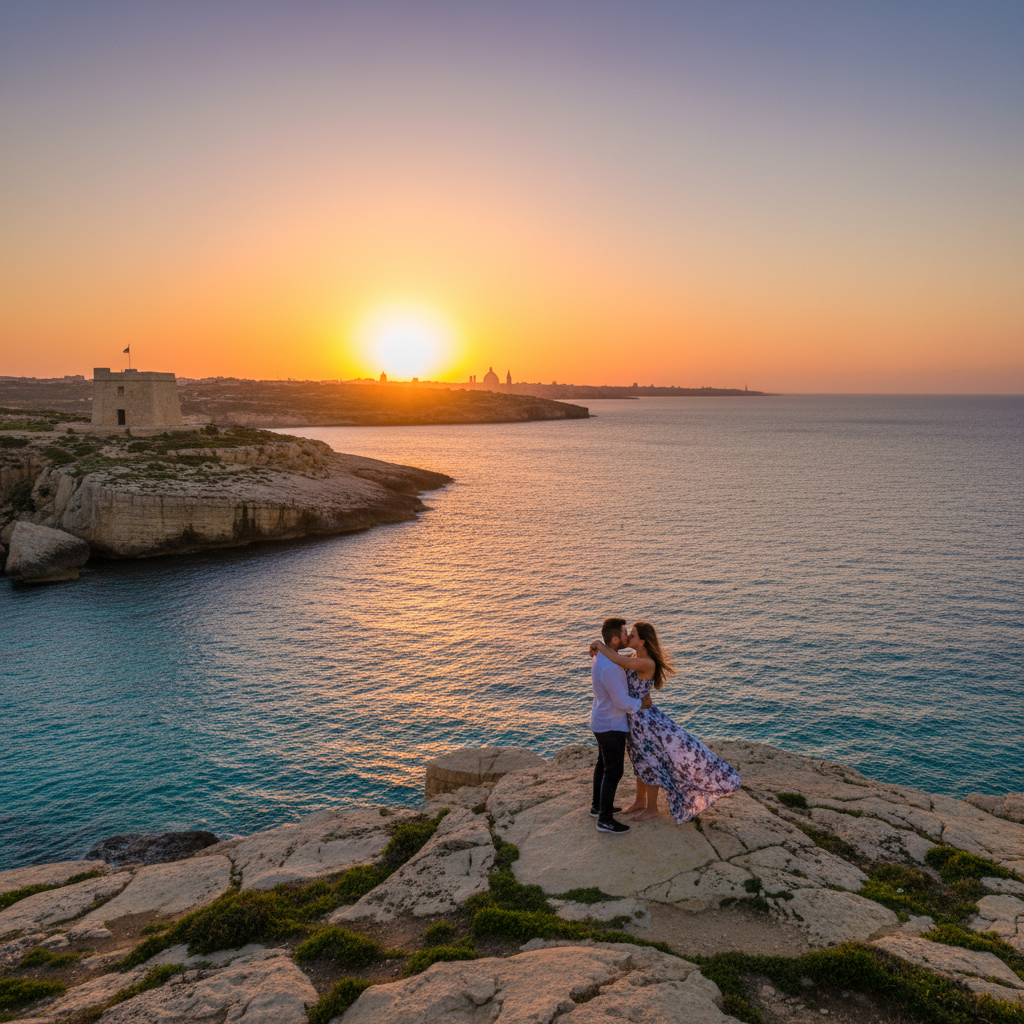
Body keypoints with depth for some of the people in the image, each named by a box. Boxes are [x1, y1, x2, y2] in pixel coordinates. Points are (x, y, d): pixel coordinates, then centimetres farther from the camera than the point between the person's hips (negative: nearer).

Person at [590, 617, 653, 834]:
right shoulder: (609, 667, -32)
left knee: (603, 764, 22)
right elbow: (622, 702, -25)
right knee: (613, 772, 0)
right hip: (611, 726, -10)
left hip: (602, 721, 10)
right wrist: (642, 703, -8)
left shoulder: (601, 656, 1)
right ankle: (605, 820, 10)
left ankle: (598, 806, 36)